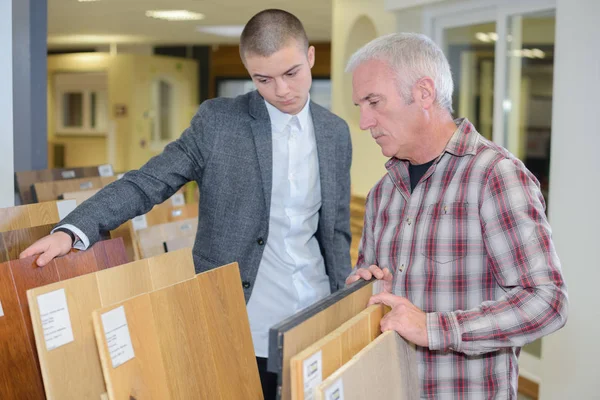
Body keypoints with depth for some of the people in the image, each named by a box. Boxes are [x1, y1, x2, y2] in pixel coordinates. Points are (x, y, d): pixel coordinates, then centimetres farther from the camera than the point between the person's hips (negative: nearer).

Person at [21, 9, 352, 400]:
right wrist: (72, 230, -23)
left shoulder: (336, 133, 5)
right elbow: (146, 183, -10)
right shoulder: (217, 120, -5)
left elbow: (336, 230, 12)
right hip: (237, 326, -3)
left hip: (316, 324, 3)